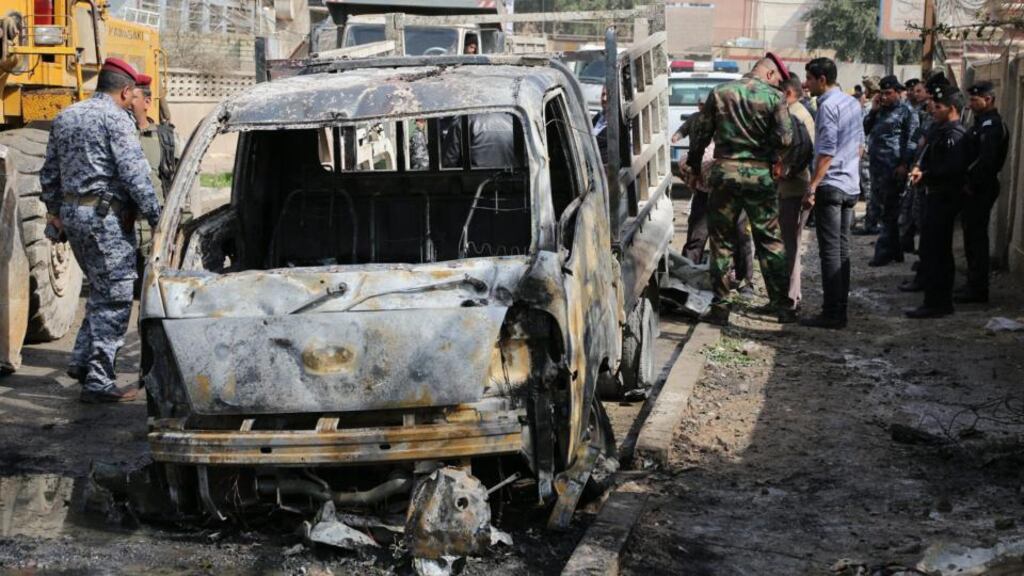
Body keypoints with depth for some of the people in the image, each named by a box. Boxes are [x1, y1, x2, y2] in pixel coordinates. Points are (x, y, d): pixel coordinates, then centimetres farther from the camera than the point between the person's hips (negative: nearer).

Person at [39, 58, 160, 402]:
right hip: (104, 215, -9)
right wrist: (155, 216, -14)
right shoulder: (116, 118, -10)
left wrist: (54, 209, 32)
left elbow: (49, 172, 22)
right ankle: (98, 381, -4)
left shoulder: (65, 117, 16)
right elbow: (133, 172, -17)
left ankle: (82, 361, 20)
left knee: (100, 290, 21)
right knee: (115, 297, -4)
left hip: (71, 212, 9)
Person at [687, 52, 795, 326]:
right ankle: (782, 305, 11)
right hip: (760, 175, -1)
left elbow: (701, 133, 6)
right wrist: (769, 152, 9)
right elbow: (784, 138, -12)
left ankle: (720, 307, 9)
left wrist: (694, 165, 19)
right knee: (770, 241, 8)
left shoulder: (719, 92, 3)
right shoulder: (774, 97, -4)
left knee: (721, 241, 9)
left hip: (724, 172, 1)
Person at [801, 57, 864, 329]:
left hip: (831, 185, -9)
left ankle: (832, 313, -7)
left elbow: (827, 152, -19)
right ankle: (840, 310, 14)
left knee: (830, 250, -7)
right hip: (851, 186, 9)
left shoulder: (828, 106, -13)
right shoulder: (852, 103, 13)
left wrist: (811, 188, -18)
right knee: (843, 249, 11)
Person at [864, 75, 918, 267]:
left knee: (890, 210, -5)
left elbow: (910, 141, -10)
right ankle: (895, 250, 19)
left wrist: (904, 164, -16)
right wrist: (873, 110, 5)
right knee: (885, 208, 11)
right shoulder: (880, 111, 19)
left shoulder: (906, 112, -4)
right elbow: (866, 130, 17)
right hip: (877, 165, 8)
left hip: (894, 167, -8)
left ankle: (885, 251, -2)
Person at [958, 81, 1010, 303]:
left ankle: (977, 289, -2)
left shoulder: (991, 125, -17)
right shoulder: (983, 122, 16)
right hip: (976, 189, 10)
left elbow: (985, 160, -25)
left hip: (981, 190, -10)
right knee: (973, 236, 15)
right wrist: (967, 183, 10)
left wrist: (970, 184, -19)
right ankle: (974, 283, 24)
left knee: (976, 237, -6)